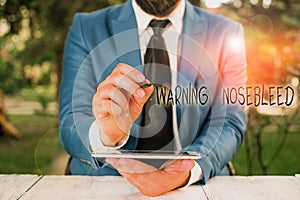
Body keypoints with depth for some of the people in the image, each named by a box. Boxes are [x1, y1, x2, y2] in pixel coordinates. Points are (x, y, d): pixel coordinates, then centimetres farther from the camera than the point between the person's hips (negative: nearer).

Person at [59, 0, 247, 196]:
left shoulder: (226, 34, 1)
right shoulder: (86, 29, -1)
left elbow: (229, 122, -7)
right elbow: (70, 127, -7)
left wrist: (191, 168, -26)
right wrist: (105, 135, -29)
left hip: (199, 185, 1)